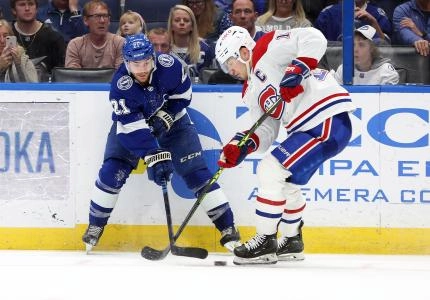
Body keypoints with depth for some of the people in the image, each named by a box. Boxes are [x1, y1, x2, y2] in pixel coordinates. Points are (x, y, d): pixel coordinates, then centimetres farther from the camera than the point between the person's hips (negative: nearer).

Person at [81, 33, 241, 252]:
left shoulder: (169, 66, -28)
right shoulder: (121, 86, -33)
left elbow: (183, 93, -7)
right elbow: (133, 129, -36)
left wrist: (165, 116, -20)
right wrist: (154, 158, -43)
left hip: (171, 119, 1)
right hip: (131, 122, -1)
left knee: (195, 172, -7)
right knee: (112, 172, -14)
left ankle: (227, 226, -2)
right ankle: (96, 225, 6)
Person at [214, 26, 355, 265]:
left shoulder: (267, 50, -7)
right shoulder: (251, 91, 20)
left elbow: (313, 38, -16)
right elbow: (266, 132, 13)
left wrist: (297, 70, -25)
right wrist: (240, 146, -4)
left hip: (328, 121, -11)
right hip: (308, 128, 11)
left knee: (270, 171, -12)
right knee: (285, 181, 24)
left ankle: (265, 242, -5)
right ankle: (291, 241, 39)